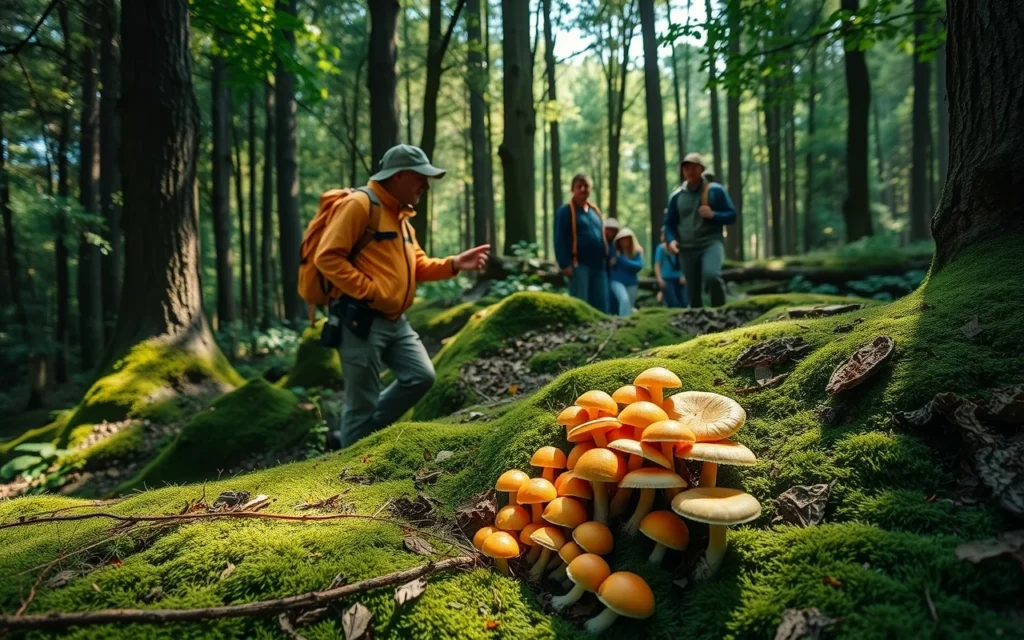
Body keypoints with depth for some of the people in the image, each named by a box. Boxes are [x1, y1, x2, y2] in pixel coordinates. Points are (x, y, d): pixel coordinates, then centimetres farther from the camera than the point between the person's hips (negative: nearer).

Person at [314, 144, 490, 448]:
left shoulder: (401, 215, 18)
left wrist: (455, 264, 2)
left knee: (421, 376, 6)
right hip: (361, 319, -9)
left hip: (394, 320, 9)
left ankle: (358, 436, 19)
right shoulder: (359, 204, -13)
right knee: (363, 402, -2)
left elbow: (418, 266, 18)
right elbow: (327, 257, -18)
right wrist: (369, 291, -19)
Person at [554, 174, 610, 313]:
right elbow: (559, 240, -9)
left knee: (601, 304, 6)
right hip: (579, 265, -6)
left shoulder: (595, 210, 19)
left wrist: (606, 261, 16)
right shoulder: (565, 211, -2)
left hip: (598, 265, 7)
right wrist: (565, 264, -18)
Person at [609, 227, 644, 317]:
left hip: (632, 283, 3)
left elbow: (639, 266, -15)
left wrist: (622, 259, -18)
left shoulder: (637, 251, -1)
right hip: (617, 281, -3)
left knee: (629, 305, 8)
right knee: (624, 299, -27)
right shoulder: (614, 251, -5)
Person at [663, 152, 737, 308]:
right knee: (693, 292, 4)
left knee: (711, 275, -30)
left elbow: (731, 215, 5)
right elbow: (669, 223, 16)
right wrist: (671, 240, -4)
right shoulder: (676, 196, 10)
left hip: (711, 242, -3)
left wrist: (713, 215, -15)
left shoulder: (715, 190, 3)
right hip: (687, 248, 3)